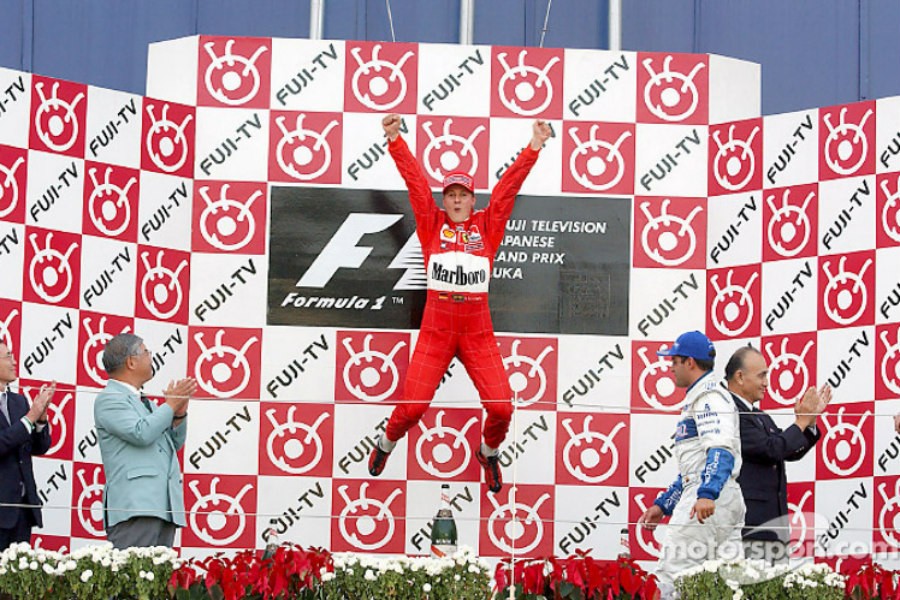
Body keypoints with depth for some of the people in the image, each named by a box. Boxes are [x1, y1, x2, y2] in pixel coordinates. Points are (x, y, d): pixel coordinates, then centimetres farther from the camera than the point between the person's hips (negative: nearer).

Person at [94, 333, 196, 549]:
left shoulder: (144, 402, 26)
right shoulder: (109, 399, -1)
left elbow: (174, 444, 29)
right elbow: (141, 434, -15)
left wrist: (179, 414, 10)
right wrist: (171, 404, -3)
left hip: (164, 505, 9)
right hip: (134, 506, -9)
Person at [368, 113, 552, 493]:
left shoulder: (487, 226, 9)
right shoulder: (432, 225, 7)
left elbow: (508, 186, 5)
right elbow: (415, 180, 2)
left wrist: (533, 149, -2)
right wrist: (395, 141, -5)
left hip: (478, 331, 1)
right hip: (435, 329, -1)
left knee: (501, 406, -9)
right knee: (413, 405, -7)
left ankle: (490, 453, 24)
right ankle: (387, 443, 26)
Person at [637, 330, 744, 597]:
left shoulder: (709, 395, -7)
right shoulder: (696, 398, 27)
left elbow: (721, 449, -23)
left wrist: (707, 494, -36)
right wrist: (663, 505, 29)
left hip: (707, 504, -10)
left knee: (672, 575, -12)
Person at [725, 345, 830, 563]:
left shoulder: (759, 416, 19)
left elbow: (791, 452, 22)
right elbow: (770, 449, -20)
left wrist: (809, 421, 8)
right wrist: (801, 422, -7)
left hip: (773, 523, 10)